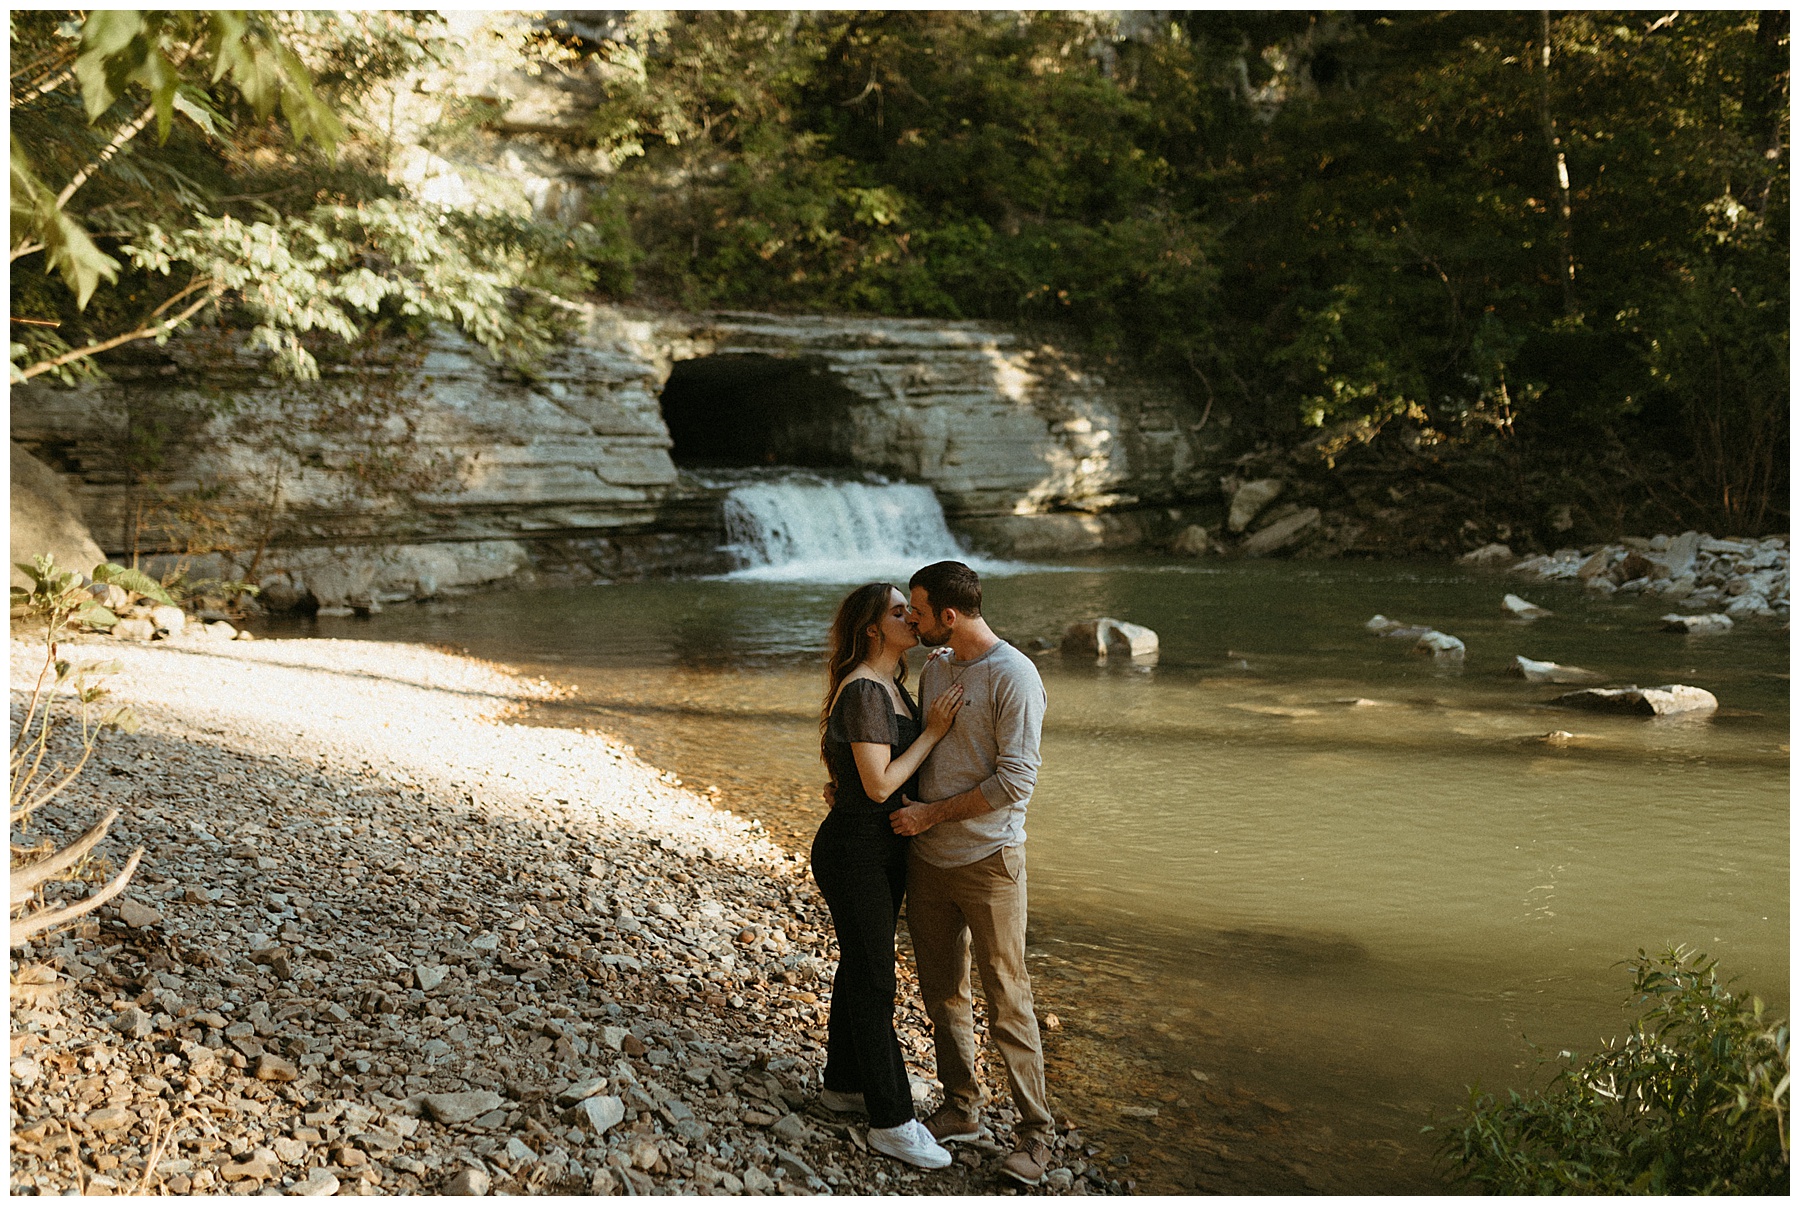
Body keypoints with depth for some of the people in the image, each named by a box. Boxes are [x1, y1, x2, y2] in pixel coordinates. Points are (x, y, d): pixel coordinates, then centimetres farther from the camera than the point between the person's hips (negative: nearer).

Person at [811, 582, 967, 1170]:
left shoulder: (892, 687, 10)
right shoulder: (864, 691, -21)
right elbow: (879, 784, -24)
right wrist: (932, 731, -19)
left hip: (885, 847, 10)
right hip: (854, 851, -10)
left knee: (860, 968, 20)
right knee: (872, 983, -1)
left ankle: (843, 1083, 35)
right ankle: (891, 1120, 9)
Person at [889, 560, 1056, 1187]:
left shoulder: (1014, 676, -15)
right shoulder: (933, 669, 9)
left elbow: (1015, 782, -19)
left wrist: (930, 814, -15)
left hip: (987, 861, -7)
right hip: (926, 859, 7)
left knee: (1006, 1000, 0)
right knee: (942, 992, 15)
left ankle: (1034, 1131, 13)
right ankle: (961, 1107, 31)